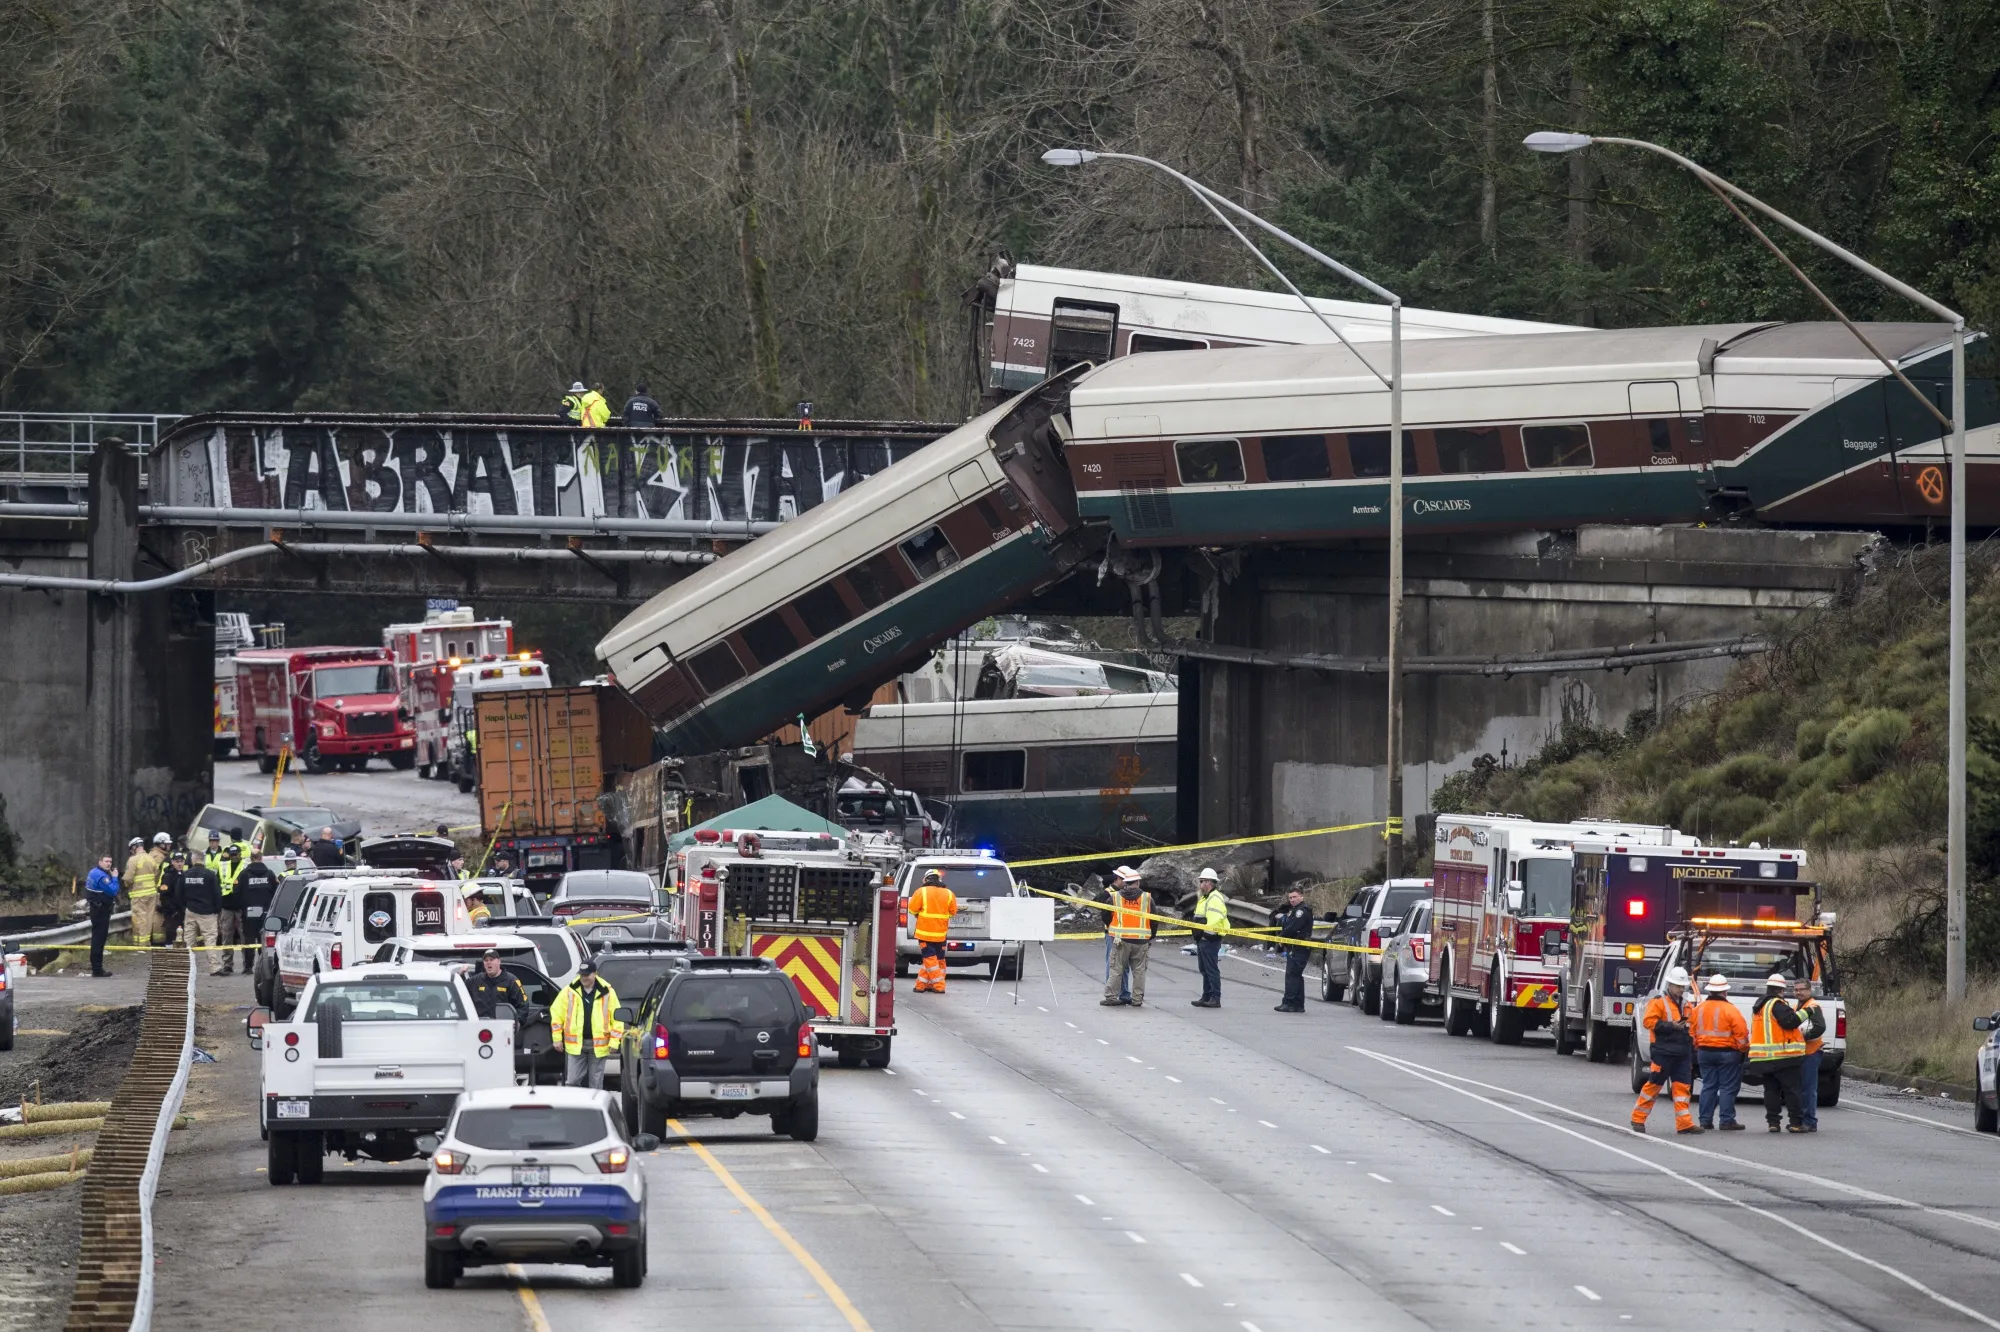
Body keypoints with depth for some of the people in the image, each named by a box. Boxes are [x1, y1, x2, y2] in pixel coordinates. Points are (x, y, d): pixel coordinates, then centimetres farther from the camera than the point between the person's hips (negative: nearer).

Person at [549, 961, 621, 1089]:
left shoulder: (607, 993, -1)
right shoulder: (570, 991, 0)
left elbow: (616, 1018, 1)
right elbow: (556, 1013, 6)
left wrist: (614, 1041, -5)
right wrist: (557, 1038, 2)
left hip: (598, 1044, 0)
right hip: (576, 1044, 0)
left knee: (596, 1082, 8)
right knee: (572, 1080, -2)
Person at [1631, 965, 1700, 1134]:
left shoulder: (1685, 1004, 18)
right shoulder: (1658, 1002, -4)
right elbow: (1648, 1021, -14)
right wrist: (1671, 1026, -19)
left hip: (1683, 1053, 6)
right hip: (1664, 1052, -6)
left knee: (1682, 1086, 1)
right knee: (1654, 1085, -2)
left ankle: (1684, 1123, -1)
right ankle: (1638, 1119, 8)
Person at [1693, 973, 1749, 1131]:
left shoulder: (1699, 1009, 4)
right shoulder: (1729, 1009, -13)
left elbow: (1692, 1032, 10)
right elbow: (1741, 1033, -12)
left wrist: (1697, 1048, 20)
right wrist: (1744, 1049, 1)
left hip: (1704, 1051, 5)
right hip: (1727, 1052, -5)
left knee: (1708, 1086, 11)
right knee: (1728, 1088, 0)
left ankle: (1706, 1120, 10)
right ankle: (1727, 1121, -3)